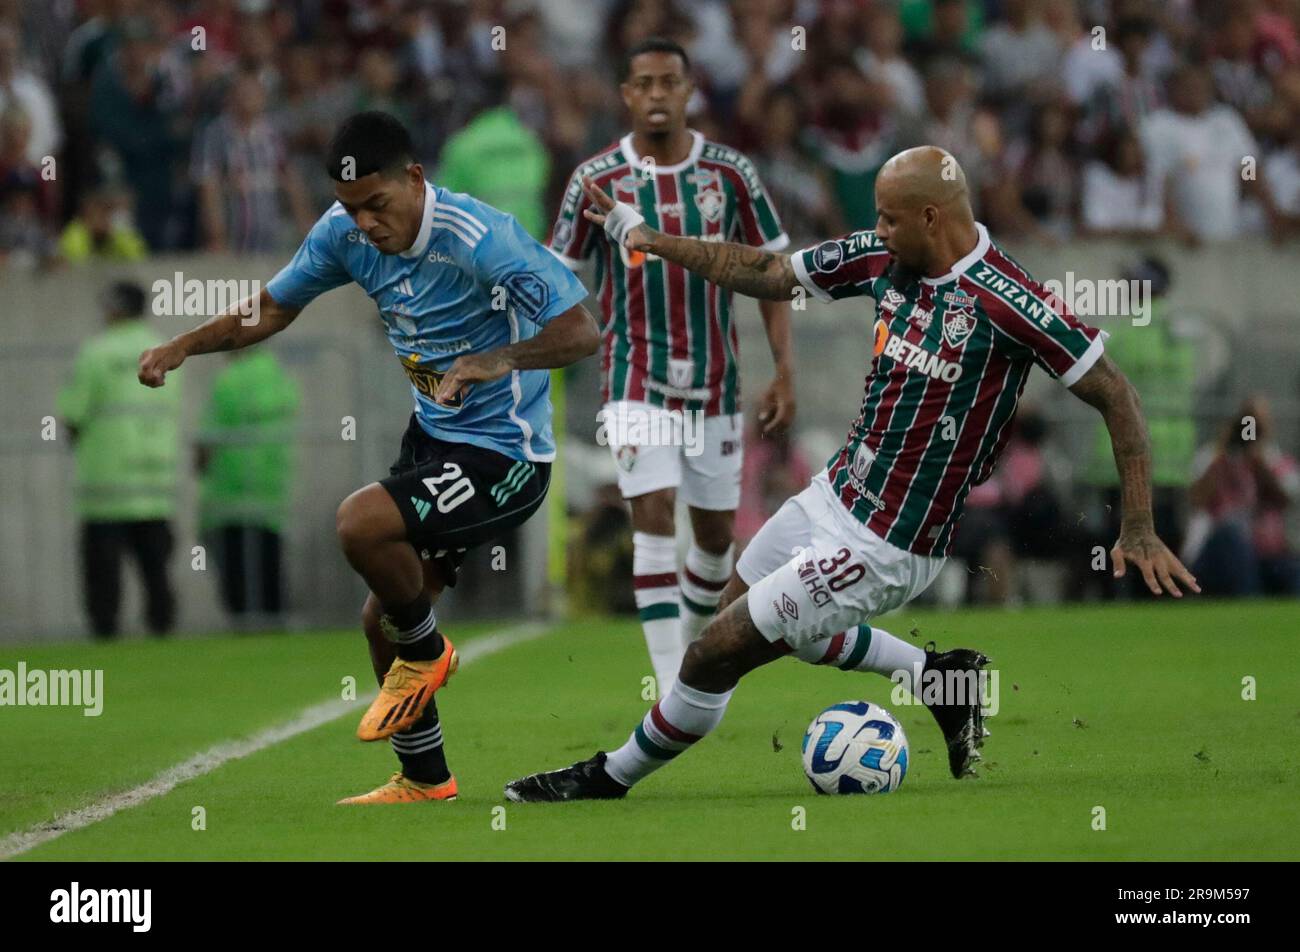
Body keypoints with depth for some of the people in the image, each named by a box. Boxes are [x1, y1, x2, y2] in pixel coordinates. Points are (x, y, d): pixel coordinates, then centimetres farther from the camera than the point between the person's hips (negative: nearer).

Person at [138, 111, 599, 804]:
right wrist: (183, 346, -3)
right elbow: (273, 307, 11)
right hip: (432, 435, 8)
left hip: (503, 455, -8)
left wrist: (502, 359, -44)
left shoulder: (481, 239, -25)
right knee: (382, 620, 10)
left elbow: (582, 332, -27)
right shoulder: (344, 232, -4)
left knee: (361, 522, -27)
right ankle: (424, 779, 28)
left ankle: (426, 650, 1)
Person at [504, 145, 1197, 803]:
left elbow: (1114, 394, -19)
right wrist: (646, 236, 11)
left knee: (713, 656, -3)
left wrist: (1139, 529, -20)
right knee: (739, 611, 29)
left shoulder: (1006, 301, -25)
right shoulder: (885, 258, -2)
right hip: (833, 495, 9)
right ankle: (936, 676, 33)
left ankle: (614, 775, 23)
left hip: (882, 549, -9)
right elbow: (767, 274, 12)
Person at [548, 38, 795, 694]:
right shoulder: (596, 179, -5)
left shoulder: (731, 173, -1)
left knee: (716, 531, 8)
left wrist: (785, 372, -1)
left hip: (714, 381, 3)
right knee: (654, 513, -16)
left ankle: (693, 648, 36)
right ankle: (671, 691, -17)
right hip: (636, 379, -2)